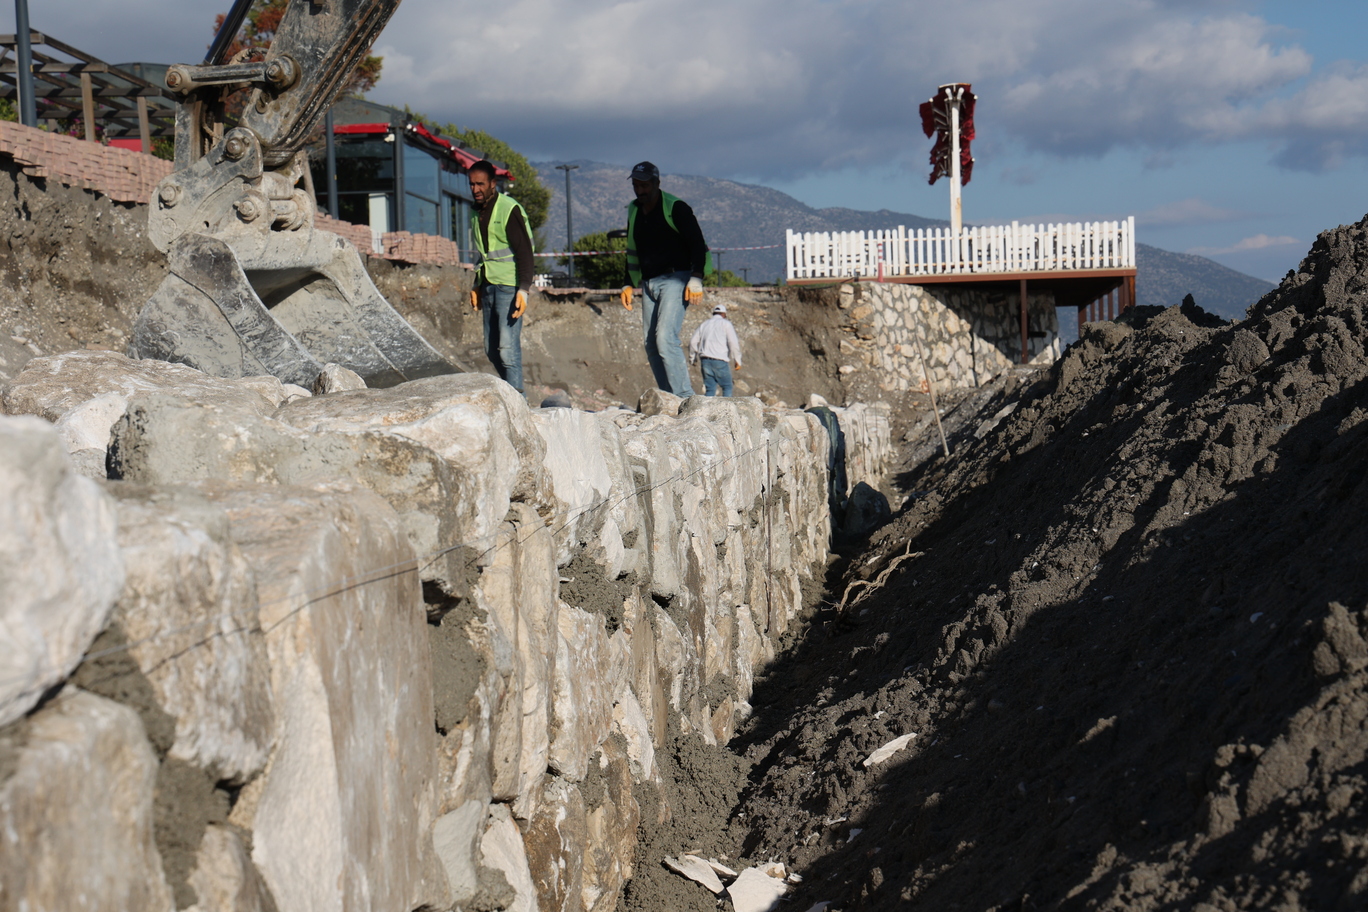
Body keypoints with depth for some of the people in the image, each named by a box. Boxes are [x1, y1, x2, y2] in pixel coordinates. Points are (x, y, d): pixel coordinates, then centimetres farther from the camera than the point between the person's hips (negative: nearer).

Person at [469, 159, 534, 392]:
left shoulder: (509, 209, -10)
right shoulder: (478, 213, 14)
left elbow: (524, 251, -14)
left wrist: (523, 290, -21)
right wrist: (477, 286, 20)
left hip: (509, 286, -8)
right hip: (488, 286, 8)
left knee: (507, 345, -15)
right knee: (491, 349, 8)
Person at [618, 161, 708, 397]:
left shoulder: (675, 208, -6)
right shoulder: (634, 212, 15)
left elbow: (697, 244, -9)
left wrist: (695, 280, -18)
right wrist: (629, 284, 18)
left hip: (675, 279, -7)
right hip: (649, 284, 8)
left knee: (665, 337, -22)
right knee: (652, 346, 1)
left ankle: (685, 397, -21)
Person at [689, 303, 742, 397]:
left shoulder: (704, 324, 18)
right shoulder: (726, 323, 4)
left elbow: (693, 342, 16)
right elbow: (733, 343, -6)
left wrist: (692, 359, 28)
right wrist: (738, 360, -2)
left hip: (705, 361, 4)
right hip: (720, 361, -4)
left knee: (710, 389, 6)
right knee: (727, 387, 5)